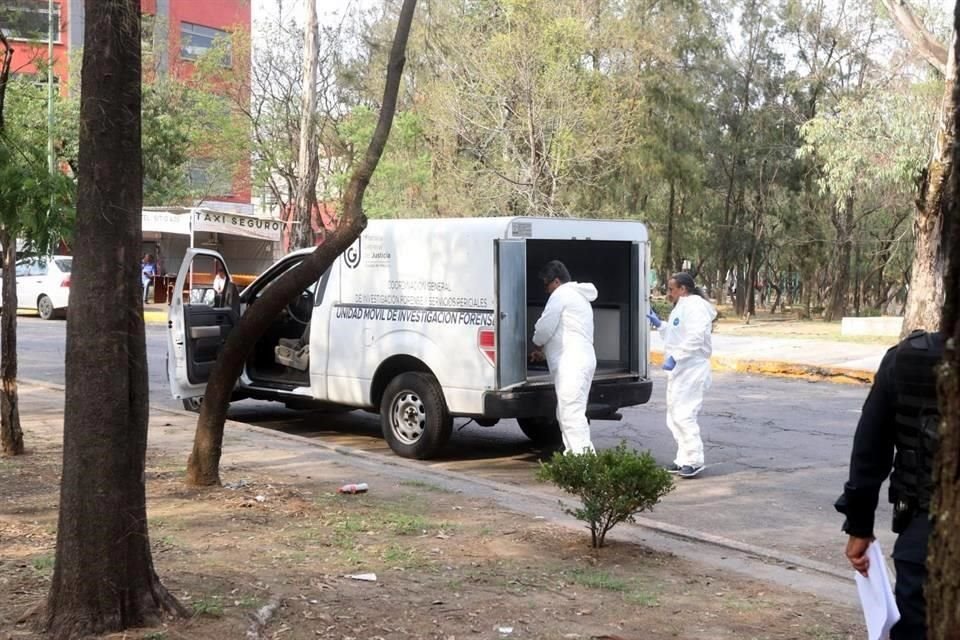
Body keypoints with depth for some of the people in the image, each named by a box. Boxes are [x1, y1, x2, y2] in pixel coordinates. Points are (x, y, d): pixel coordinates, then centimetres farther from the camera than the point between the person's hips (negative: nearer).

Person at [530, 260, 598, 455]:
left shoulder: (561, 294, -6)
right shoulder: (579, 297, 26)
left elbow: (545, 327, -11)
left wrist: (538, 344, 9)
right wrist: (544, 351, 26)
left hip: (571, 364, -11)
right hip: (583, 360, 11)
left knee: (571, 413, -14)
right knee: (566, 414, 14)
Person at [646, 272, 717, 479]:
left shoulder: (695, 306, -12)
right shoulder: (682, 307, 20)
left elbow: (695, 337, -24)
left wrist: (675, 357, -26)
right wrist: (659, 324, 17)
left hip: (691, 371, -11)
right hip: (679, 371, 11)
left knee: (683, 415, -14)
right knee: (675, 416, 12)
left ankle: (694, 460, -10)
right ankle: (684, 459, 18)